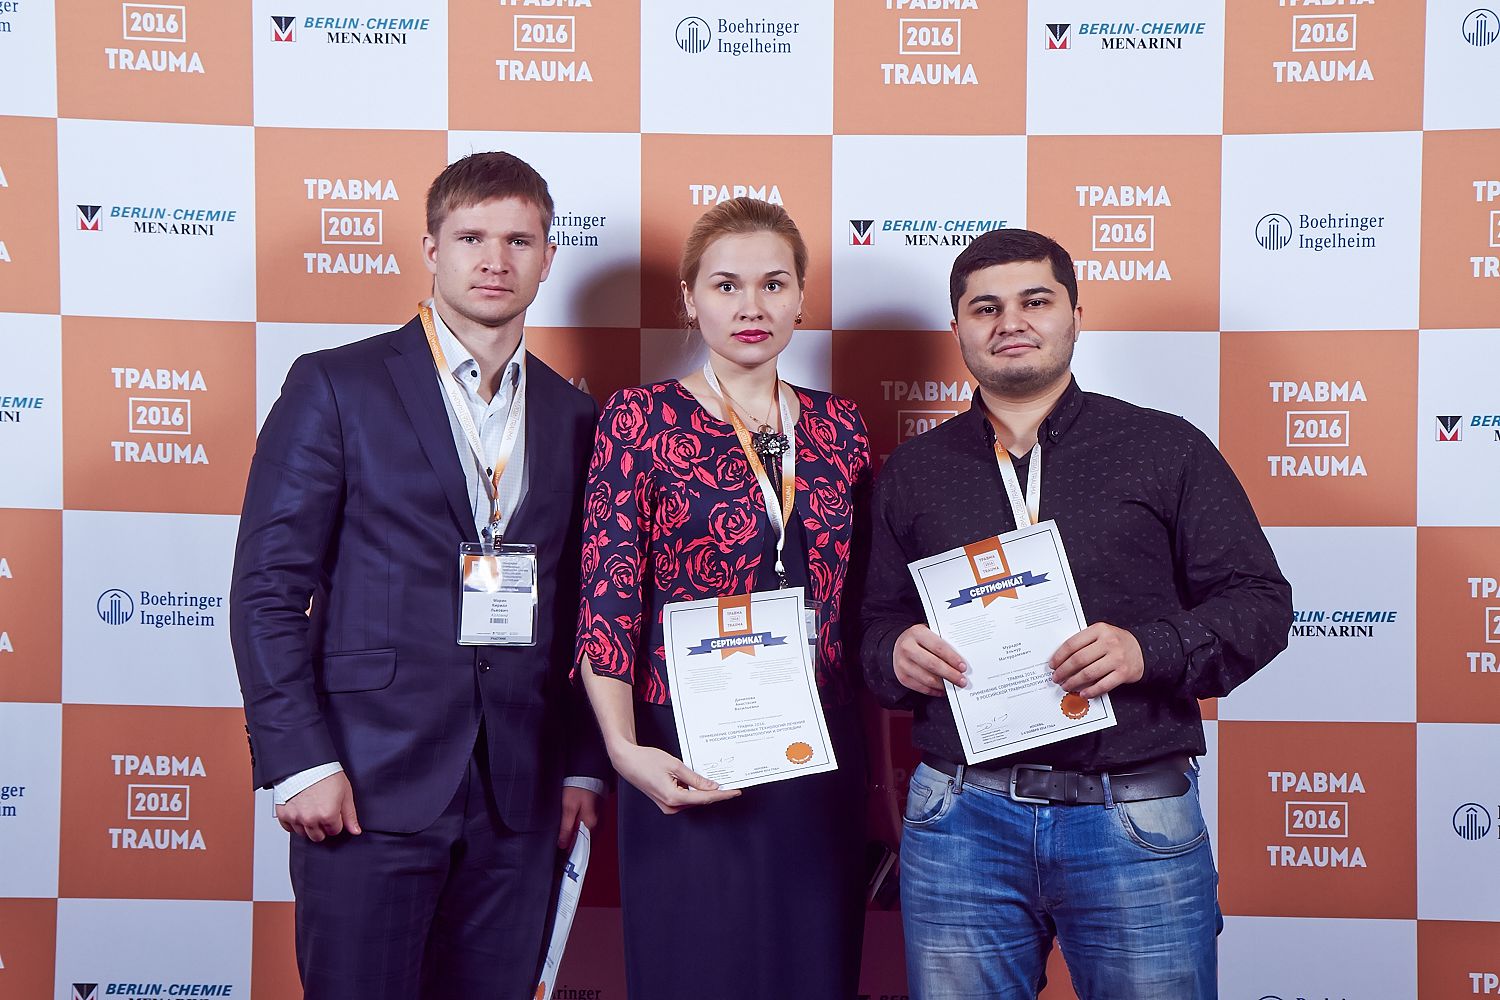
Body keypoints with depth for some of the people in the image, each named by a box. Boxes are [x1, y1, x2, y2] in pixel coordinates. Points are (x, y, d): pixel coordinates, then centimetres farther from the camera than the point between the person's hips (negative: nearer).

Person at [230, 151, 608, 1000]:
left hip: (520, 799, 4)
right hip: (370, 784, -3)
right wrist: (299, 762, -11)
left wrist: (584, 767, 7)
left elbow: (582, 612, 13)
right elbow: (268, 589, -4)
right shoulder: (336, 388, -1)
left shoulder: (574, 417, 11)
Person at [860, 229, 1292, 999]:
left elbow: (1259, 600, 2)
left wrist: (1149, 649, -15)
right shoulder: (913, 471, 12)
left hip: (1135, 821, -1)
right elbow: (875, 624, 16)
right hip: (961, 820, 2)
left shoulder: (1167, 449, 5)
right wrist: (898, 654, -8)